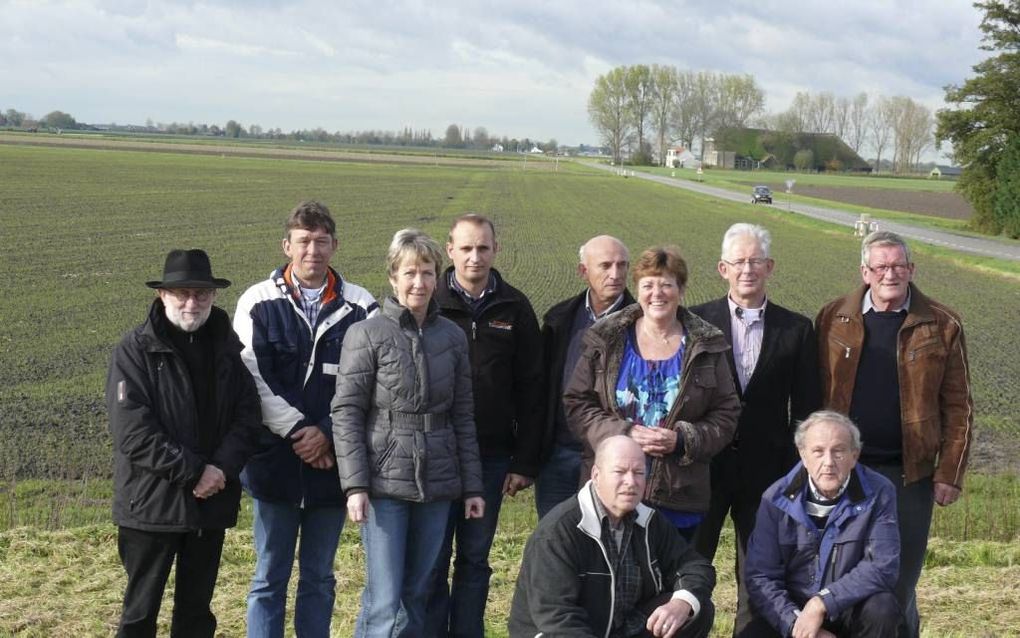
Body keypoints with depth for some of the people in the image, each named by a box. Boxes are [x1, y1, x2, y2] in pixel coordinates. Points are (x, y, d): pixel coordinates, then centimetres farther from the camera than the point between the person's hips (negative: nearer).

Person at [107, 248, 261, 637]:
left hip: (211, 500, 5)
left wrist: (222, 468, -14)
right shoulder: (135, 351, -8)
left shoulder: (226, 349, 8)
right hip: (152, 504, -4)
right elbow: (132, 432, -16)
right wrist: (193, 471, -18)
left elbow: (247, 415, 3)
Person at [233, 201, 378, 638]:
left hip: (333, 463, 1)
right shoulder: (259, 303, 0)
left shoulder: (361, 308, 1)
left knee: (319, 578, 12)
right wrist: (298, 432, -12)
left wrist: (329, 436, -10)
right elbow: (253, 379, -6)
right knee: (270, 577, 7)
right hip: (275, 462, -1)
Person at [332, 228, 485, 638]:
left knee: (417, 595, 9)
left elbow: (463, 416, 11)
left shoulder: (452, 337, 8)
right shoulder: (367, 334, -4)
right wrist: (354, 485, -12)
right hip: (384, 482, -4)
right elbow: (346, 412, -5)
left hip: (437, 483, 4)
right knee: (384, 602, -6)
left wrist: (472, 486, 9)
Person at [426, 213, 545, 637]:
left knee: (475, 559, 11)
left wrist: (525, 461, 0)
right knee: (433, 560, 4)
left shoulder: (514, 308, 3)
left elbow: (530, 390, 4)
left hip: (491, 457, 2)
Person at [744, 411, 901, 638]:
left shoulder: (877, 493, -12)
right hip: (791, 609, 0)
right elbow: (760, 576, -9)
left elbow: (883, 566, -17)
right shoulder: (777, 498, -8)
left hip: (849, 609, 0)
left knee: (882, 608, -32)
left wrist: (822, 603, -25)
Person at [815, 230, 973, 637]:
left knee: (900, 583, 7)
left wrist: (950, 474, -5)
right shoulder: (833, 320, 3)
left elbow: (958, 407, 1)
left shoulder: (941, 326, 1)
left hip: (909, 474, -1)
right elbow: (814, 396, 4)